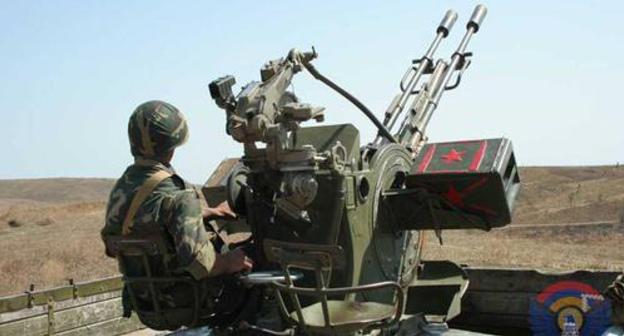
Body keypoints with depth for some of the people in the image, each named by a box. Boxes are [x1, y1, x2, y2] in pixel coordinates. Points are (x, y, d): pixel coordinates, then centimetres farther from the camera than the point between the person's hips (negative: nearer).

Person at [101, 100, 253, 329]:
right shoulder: (177, 194, -26)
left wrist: (207, 212, 19)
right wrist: (228, 262, -17)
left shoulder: (120, 189, -1)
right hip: (183, 306, -7)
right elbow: (197, 261, -34)